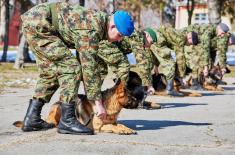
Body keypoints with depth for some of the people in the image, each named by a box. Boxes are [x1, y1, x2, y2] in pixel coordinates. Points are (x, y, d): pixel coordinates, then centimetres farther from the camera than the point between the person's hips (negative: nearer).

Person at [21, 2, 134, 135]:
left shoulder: (99, 19, 9)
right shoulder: (91, 29, -21)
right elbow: (89, 66, -23)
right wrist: (98, 102, -19)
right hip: (38, 25, -11)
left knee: (51, 73, 16)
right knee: (71, 67, -13)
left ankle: (32, 119, 17)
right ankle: (67, 121, -12)